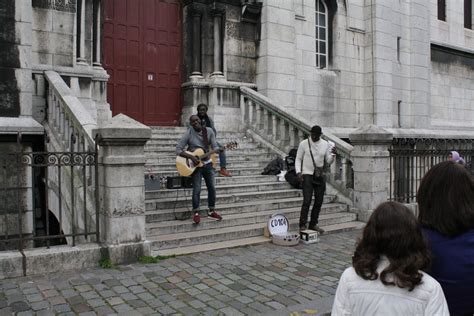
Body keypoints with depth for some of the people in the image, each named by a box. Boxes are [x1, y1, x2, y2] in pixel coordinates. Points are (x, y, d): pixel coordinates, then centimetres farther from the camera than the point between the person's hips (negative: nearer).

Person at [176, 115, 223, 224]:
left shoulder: (209, 131, -1)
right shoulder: (188, 134, -11)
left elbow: (215, 146, -1)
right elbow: (178, 150, -12)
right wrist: (191, 157, -23)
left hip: (207, 163, 4)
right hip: (195, 165, -4)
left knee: (212, 187, 7)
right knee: (197, 189, -7)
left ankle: (212, 211, 22)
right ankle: (196, 213, 7)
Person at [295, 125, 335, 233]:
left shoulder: (325, 144, 6)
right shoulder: (304, 144, -3)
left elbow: (328, 161, 8)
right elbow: (298, 159, 0)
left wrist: (333, 154, -11)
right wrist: (298, 172, -13)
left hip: (320, 176, 4)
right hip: (307, 175, -4)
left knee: (319, 201, 7)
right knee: (307, 200, -12)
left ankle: (313, 224, 20)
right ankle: (302, 225, -4)